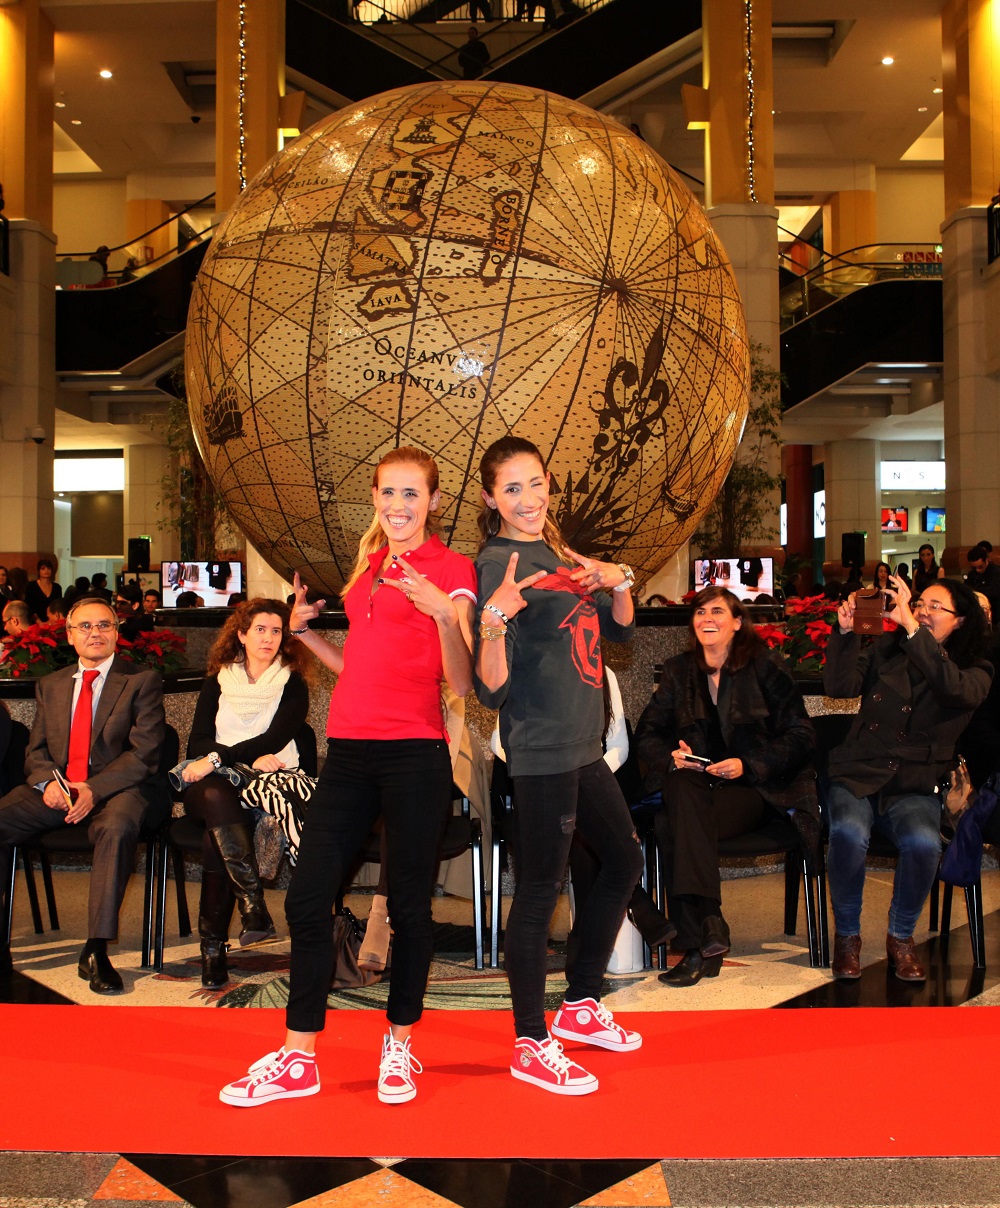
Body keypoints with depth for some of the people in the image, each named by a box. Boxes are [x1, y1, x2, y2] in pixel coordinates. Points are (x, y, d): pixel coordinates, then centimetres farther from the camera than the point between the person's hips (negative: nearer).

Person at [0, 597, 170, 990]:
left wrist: (95, 790, -21)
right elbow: (35, 750, 15)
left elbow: (144, 753, -7)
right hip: (56, 790, 5)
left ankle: (96, 950, -31)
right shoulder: (50, 685, 19)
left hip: (117, 789, -4)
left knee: (117, 828, -37)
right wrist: (47, 782, -10)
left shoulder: (142, 680, 3)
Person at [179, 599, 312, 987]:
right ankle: (254, 908, -44)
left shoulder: (293, 684, 10)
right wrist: (250, 759, -9)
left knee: (216, 836, -33)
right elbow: (198, 742, 7)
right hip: (215, 781, 2)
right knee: (217, 797, -37)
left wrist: (218, 758, -15)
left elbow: (274, 740, -5)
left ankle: (213, 944, -30)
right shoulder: (217, 680, 17)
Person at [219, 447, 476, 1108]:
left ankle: (400, 1044, 26)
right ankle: (298, 1058, 18)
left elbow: (462, 682, -14)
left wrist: (443, 611, -30)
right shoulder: (370, 565, 17)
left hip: (414, 752, -6)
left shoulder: (451, 568, -4)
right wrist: (305, 629, 11)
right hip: (350, 749, 6)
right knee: (307, 897, 5)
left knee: (409, 903, 5)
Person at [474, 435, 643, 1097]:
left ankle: (581, 1005, 35)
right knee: (539, 892, -1)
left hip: (583, 746, 10)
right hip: (541, 751, -9)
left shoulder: (559, 554, 12)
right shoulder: (499, 562, -13)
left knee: (625, 861, 20)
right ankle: (532, 1045, 16)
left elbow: (621, 629, 16)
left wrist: (618, 581, -3)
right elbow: (491, 690, -18)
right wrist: (494, 620, -36)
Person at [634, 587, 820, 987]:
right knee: (680, 786, -36)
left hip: (750, 788, -3)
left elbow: (801, 736, 0)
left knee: (671, 828, -33)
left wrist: (747, 765, -13)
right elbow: (647, 734, 13)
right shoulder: (678, 672, 13)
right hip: (693, 785, 3)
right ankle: (708, 929, -38)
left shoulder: (763, 669, 3)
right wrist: (671, 755, -10)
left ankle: (698, 945, -30)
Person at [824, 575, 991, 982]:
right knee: (848, 833, -32)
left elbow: (955, 688, -19)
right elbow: (840, 685, -3)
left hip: (914, 787, -1)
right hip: (858, 775, 1)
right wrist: (845, 633, -16)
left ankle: (901, 937, -5)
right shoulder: (886, 650, 11)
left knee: (923, 842, -33)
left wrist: (912, 629, -25)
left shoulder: (974, 671, 6)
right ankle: (847, 934, -8)